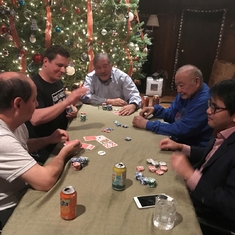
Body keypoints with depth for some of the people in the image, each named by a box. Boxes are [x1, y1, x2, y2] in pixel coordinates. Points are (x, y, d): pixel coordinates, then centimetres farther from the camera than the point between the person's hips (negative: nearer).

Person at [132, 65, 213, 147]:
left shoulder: (204, 101, -28)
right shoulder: (186, 93, 2)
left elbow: (181, 129, -29)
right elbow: (172, 114, 13)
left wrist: (147, 124, -24)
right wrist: (155, 109, -7)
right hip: (181, 140, 8)